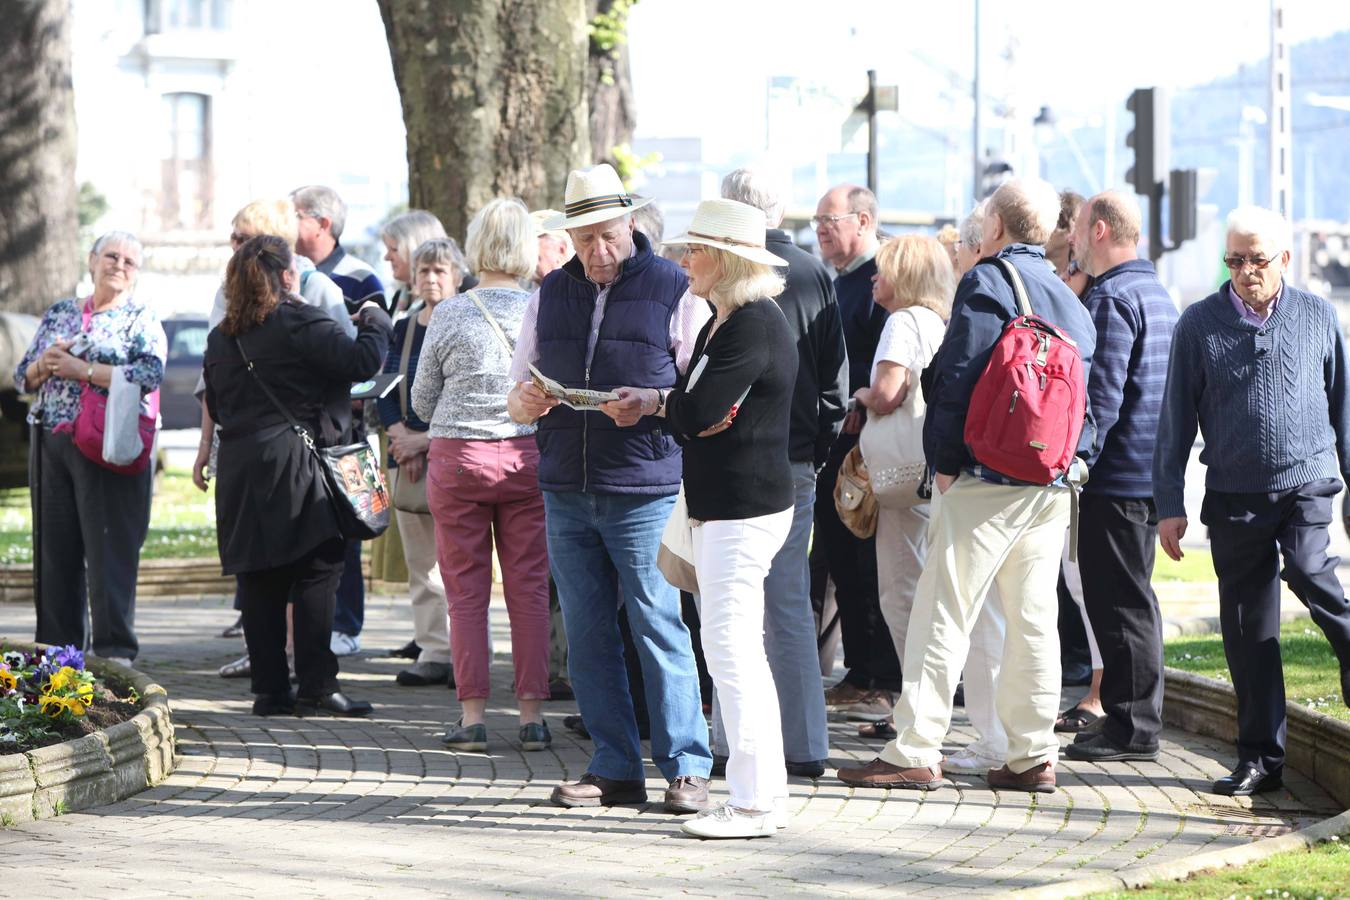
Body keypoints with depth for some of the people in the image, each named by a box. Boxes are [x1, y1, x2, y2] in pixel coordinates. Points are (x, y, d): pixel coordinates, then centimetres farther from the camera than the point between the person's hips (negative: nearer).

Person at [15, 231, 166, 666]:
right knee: (55, 548, 5)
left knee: (111, 548, -7)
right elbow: (23, 377, 17)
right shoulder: (58, 314, 17)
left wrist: (81, 369, -15)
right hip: (51, 445, 5)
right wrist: (44, 365, -6)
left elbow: (150, 374, -14)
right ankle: (58, 644, 11)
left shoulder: (141, 318, 4)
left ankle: (115, 648, -5)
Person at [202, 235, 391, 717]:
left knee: (259, 581, 7)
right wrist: (375, 323, 5)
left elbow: (215, 406, 20)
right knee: (317, 572, -4)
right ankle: (317, 686, -8)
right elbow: (361, 362, -12)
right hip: (294, 463, -7)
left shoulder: (221, 338, 14)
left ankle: (269, 689, 7)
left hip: (239, 467, 7)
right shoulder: (299, 323, -8)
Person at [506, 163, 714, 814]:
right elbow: (517, 402, 16)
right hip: (566, 493, 5)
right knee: (587, 634, 5)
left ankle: (686, 767, 0)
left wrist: (650, 404, -19)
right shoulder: (549, 297, 14)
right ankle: (614, 768, 12)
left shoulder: (674, 291, 1)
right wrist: (527, 402, -8)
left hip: (645, 492, -5)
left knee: (659, 630, -6)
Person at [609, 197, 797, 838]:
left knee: (730, 648, -9)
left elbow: (700, 413, -22)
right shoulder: (723, 322, 15)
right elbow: (695, 408, 17)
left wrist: (654, 401, -3)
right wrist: (651, 406, -1)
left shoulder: (754, 326, -17)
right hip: (720, 507, 11)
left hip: (744, 511, -11)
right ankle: (763, 792, 18)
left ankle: (753, 802, -5)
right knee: (739, 650, 13)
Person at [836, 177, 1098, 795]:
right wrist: (1074, 460, 19)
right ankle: (1033, 755, 8)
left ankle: (916, 752, -6)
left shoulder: (987, 282, -8)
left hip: (987, 481, -7)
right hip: (1052, 486, 7)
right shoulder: (1071, 302, 16)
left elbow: (959, 377, -13)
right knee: (1033, 619, 9)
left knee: (942, 615, -5)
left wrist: (945, 460, -6)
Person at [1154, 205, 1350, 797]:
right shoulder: (1200, 325, 3)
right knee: (1248, 629, 3)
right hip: (1233, 497, 1)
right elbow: (1176, 422, 6)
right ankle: (1261, 757, 11)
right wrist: (1169, 505, 1)